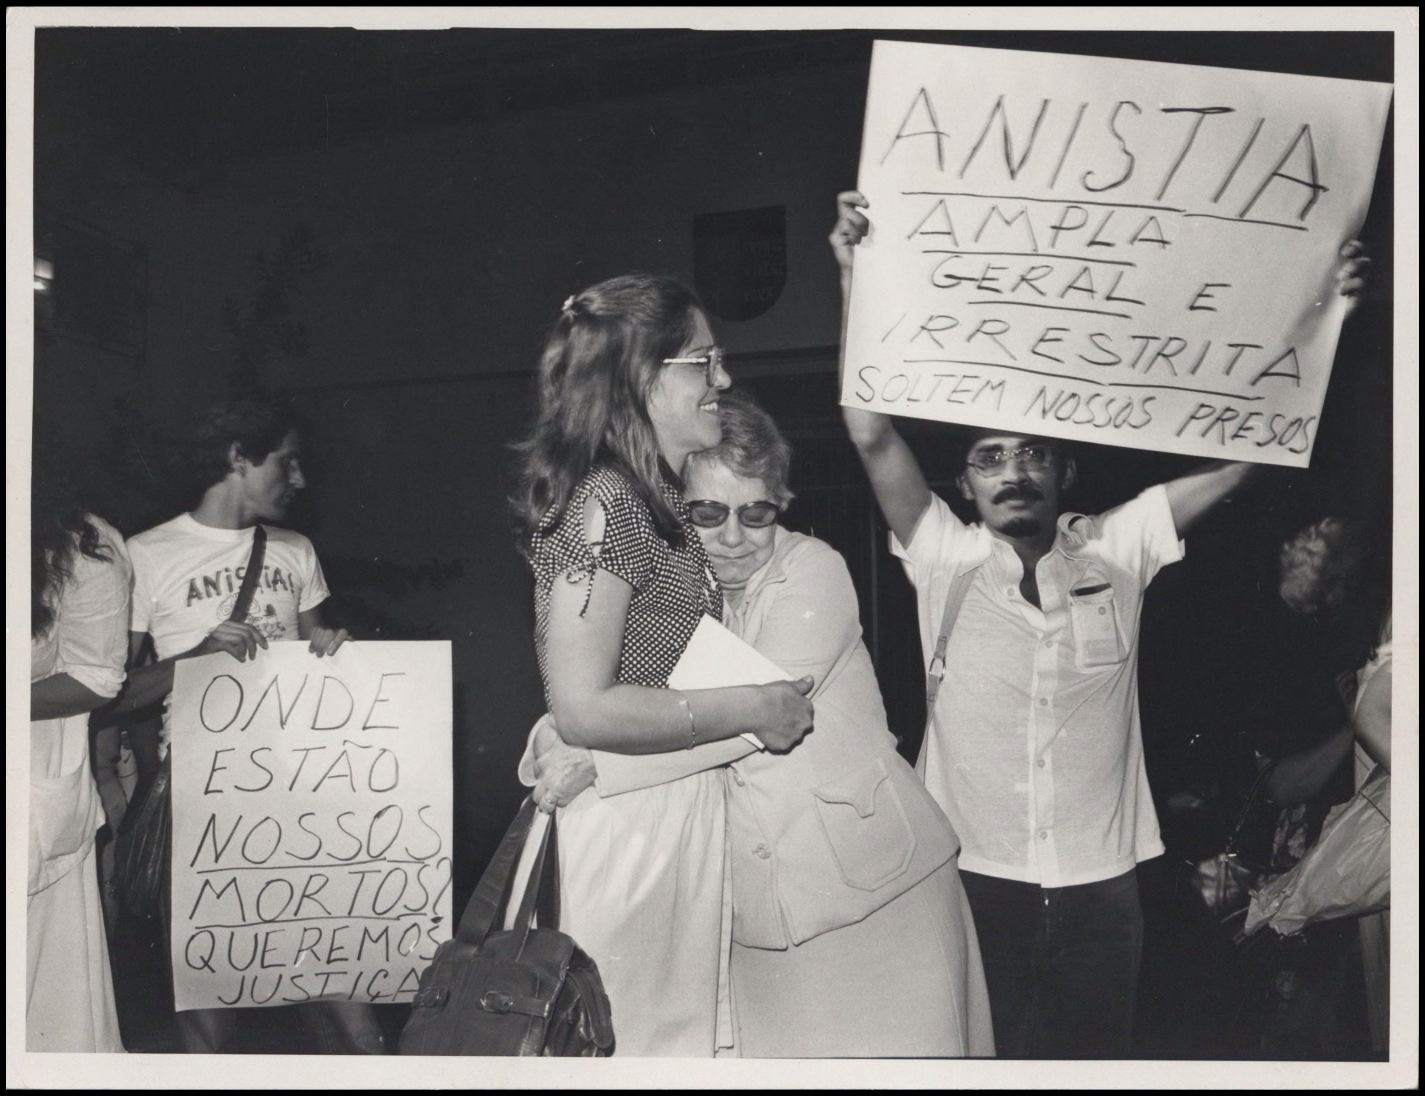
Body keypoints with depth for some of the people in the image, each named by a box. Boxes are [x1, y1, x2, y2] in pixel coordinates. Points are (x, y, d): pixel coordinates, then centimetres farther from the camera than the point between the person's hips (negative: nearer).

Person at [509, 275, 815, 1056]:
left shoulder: (652, 499, 12)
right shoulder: (604, 501, -18)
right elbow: (584, 710, -22)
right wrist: (751, 710, -16)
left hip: (681, 808, 9)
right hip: (634, 817, -9)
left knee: (681, 1023, 18)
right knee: (640, 1034, 4)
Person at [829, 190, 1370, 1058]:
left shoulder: (1119, 549, 0)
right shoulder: (947, 558, -5)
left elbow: (1242, 456, -3)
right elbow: (873, 437, -14)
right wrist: (858, 273, -18)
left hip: (1102, 887, 2)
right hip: (975, 880, -1)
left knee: (1095, 1057, 16)